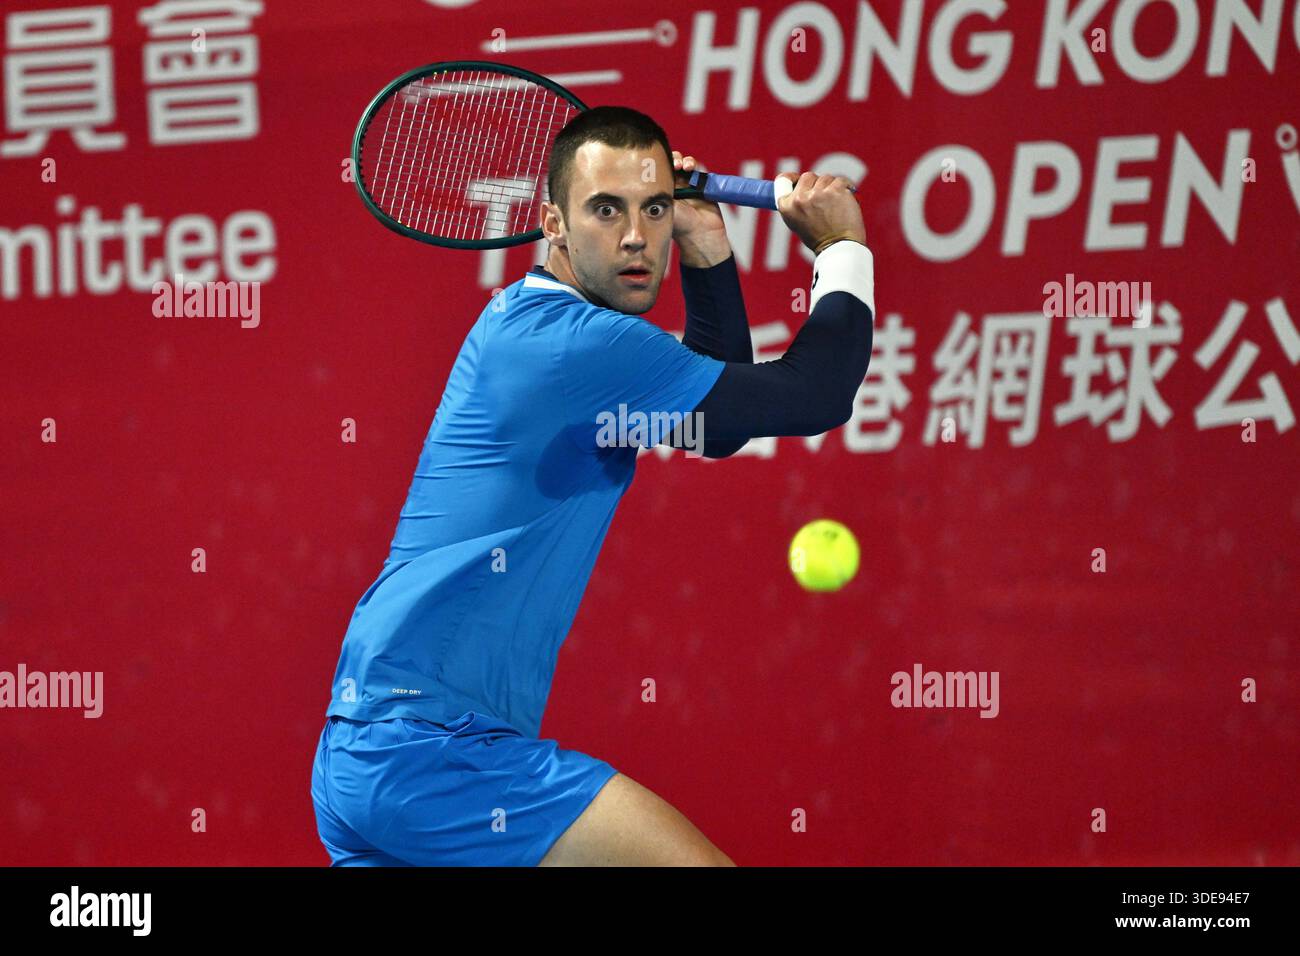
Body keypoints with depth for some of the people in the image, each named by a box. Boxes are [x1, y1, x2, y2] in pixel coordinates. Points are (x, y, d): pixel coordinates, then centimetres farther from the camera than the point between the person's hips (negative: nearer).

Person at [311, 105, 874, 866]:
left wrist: (709, 257, 16)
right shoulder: (577, 342, -13)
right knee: (705, 863, -15)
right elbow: (815, 397, -9)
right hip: (433, 745, -11)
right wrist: (843, 248, 6)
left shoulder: (525, 320, 16)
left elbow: (717, 424, 26)